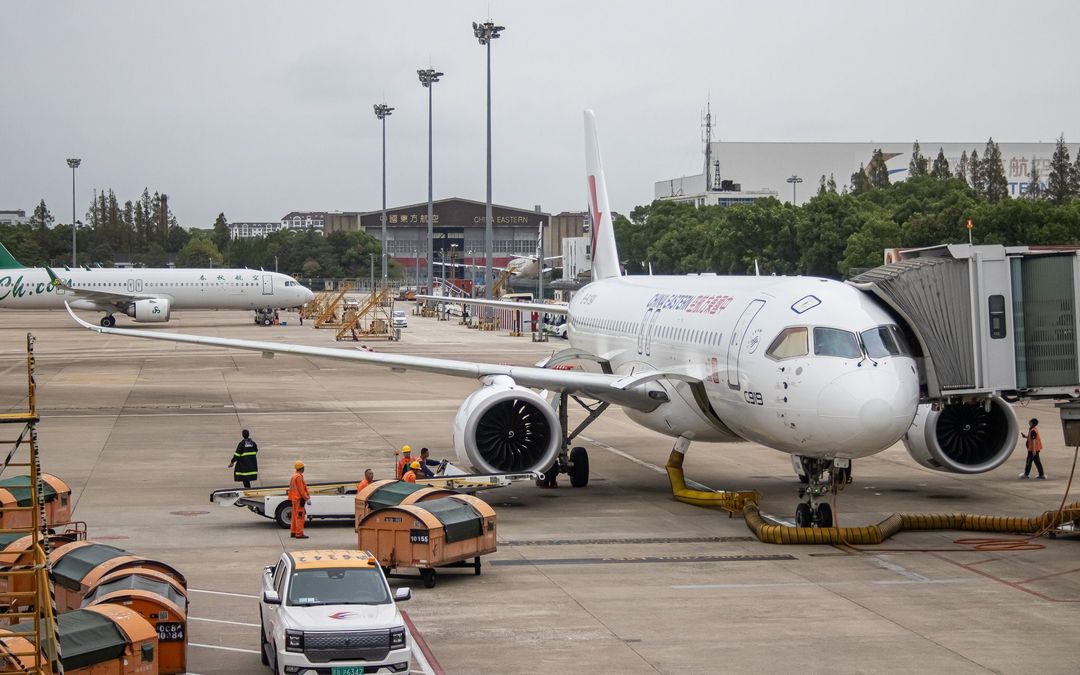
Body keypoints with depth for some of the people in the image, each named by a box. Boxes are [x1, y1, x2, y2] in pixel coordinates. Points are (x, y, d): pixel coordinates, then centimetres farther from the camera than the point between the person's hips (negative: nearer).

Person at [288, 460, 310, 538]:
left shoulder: (294, 476, 16)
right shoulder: (299, 477, -16)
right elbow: (300, 489, -20)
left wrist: (306, 496, 19)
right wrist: (306, 497, -15)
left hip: (294, 499, 10)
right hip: (299, 499, -10)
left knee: (295, 515, 16)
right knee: (300, 516, -9)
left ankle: (293, 532, 21)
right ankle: (299, 533, -11)